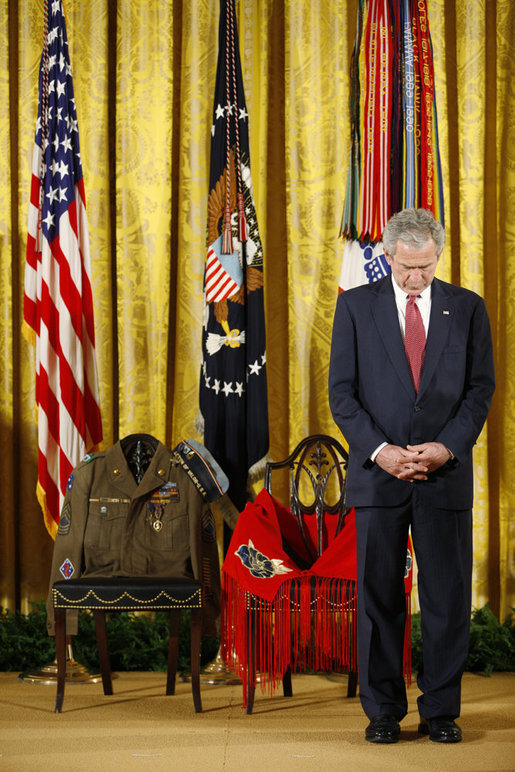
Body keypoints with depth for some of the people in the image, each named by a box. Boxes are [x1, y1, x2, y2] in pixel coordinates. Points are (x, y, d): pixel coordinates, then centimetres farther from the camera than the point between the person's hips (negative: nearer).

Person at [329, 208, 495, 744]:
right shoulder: (356, 305, 5)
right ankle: (383, 711, 12)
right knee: (378, 596, 3)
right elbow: (342, 392, 1)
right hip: (378, 475, -1)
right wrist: (379, 450, -11)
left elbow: (481, 388, 5)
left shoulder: (467, 308, 7)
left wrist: (447, 447, -10)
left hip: (446, 474, 1)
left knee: (448, 597, 2)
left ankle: (440, 711, 12)